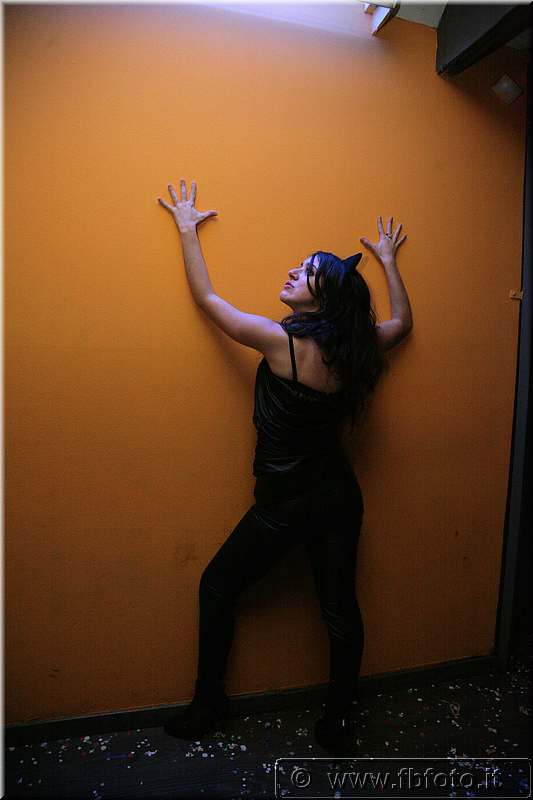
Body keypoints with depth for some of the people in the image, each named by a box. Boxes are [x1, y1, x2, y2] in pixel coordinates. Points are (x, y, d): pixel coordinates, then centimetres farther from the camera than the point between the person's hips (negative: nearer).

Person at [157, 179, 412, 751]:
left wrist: (187, 229, 6)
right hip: (339, 497, 6)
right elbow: (402, 321, 20)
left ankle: (209, 704, 31)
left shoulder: (282, 340, -18)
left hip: (285, 505, -6)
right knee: (340, 605, 18)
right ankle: (339, 717, 37)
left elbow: (206, 298, -6)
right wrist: (387, 260, 29)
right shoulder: (353, 348, -3)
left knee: (216, 587, 16)